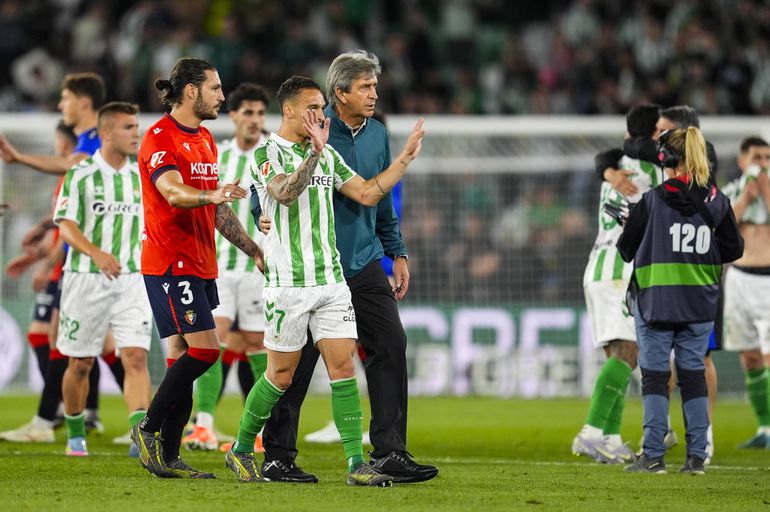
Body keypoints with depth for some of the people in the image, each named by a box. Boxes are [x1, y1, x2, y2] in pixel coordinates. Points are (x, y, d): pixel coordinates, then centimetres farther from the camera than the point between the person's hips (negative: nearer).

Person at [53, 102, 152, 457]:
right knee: (80, 364, 7)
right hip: (87, 279, -2)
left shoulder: (141, 177, 6)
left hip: (132, 281, 2)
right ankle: (75, 435, 28)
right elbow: (66, 226, -16)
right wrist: (97, 253, -32)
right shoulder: (80, 175, -7)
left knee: (136, 357, -14)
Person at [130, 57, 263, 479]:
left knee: (183, 356, 6)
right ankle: (148, 428, -3)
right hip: (169, 263, -9)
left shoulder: (205, 140, 18)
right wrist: (211, 194, -46)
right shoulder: (160, 137, -11)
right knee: (204, 348, -15)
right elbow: (174, 193, -28)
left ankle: (168, 458, 7)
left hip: (200, 264, 9)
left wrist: (253, 250, 23)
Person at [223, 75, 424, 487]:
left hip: (330, 279, 6)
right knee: (281, 375, 1)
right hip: (288, 283, -6)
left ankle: (356, 463, -5)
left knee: (343, 367, -3)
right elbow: (284, 193, -25)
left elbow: (367, 193, 15)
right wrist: (314, 151, -36)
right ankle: (241, 450, 20)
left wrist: (405, 158, 10)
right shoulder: (267, 153, -7)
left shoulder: (328, 155, 14)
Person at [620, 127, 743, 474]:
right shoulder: (716, 201, -1)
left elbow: (626, 249, -3)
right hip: (700, 303, 3)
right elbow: (734, 249, 3)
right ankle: (696, 456, 7)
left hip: (656, 302, -3)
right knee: (694, 374, 9)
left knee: (654, 375, 3)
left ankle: (653, 456, -1)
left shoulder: (651, 201, -10)